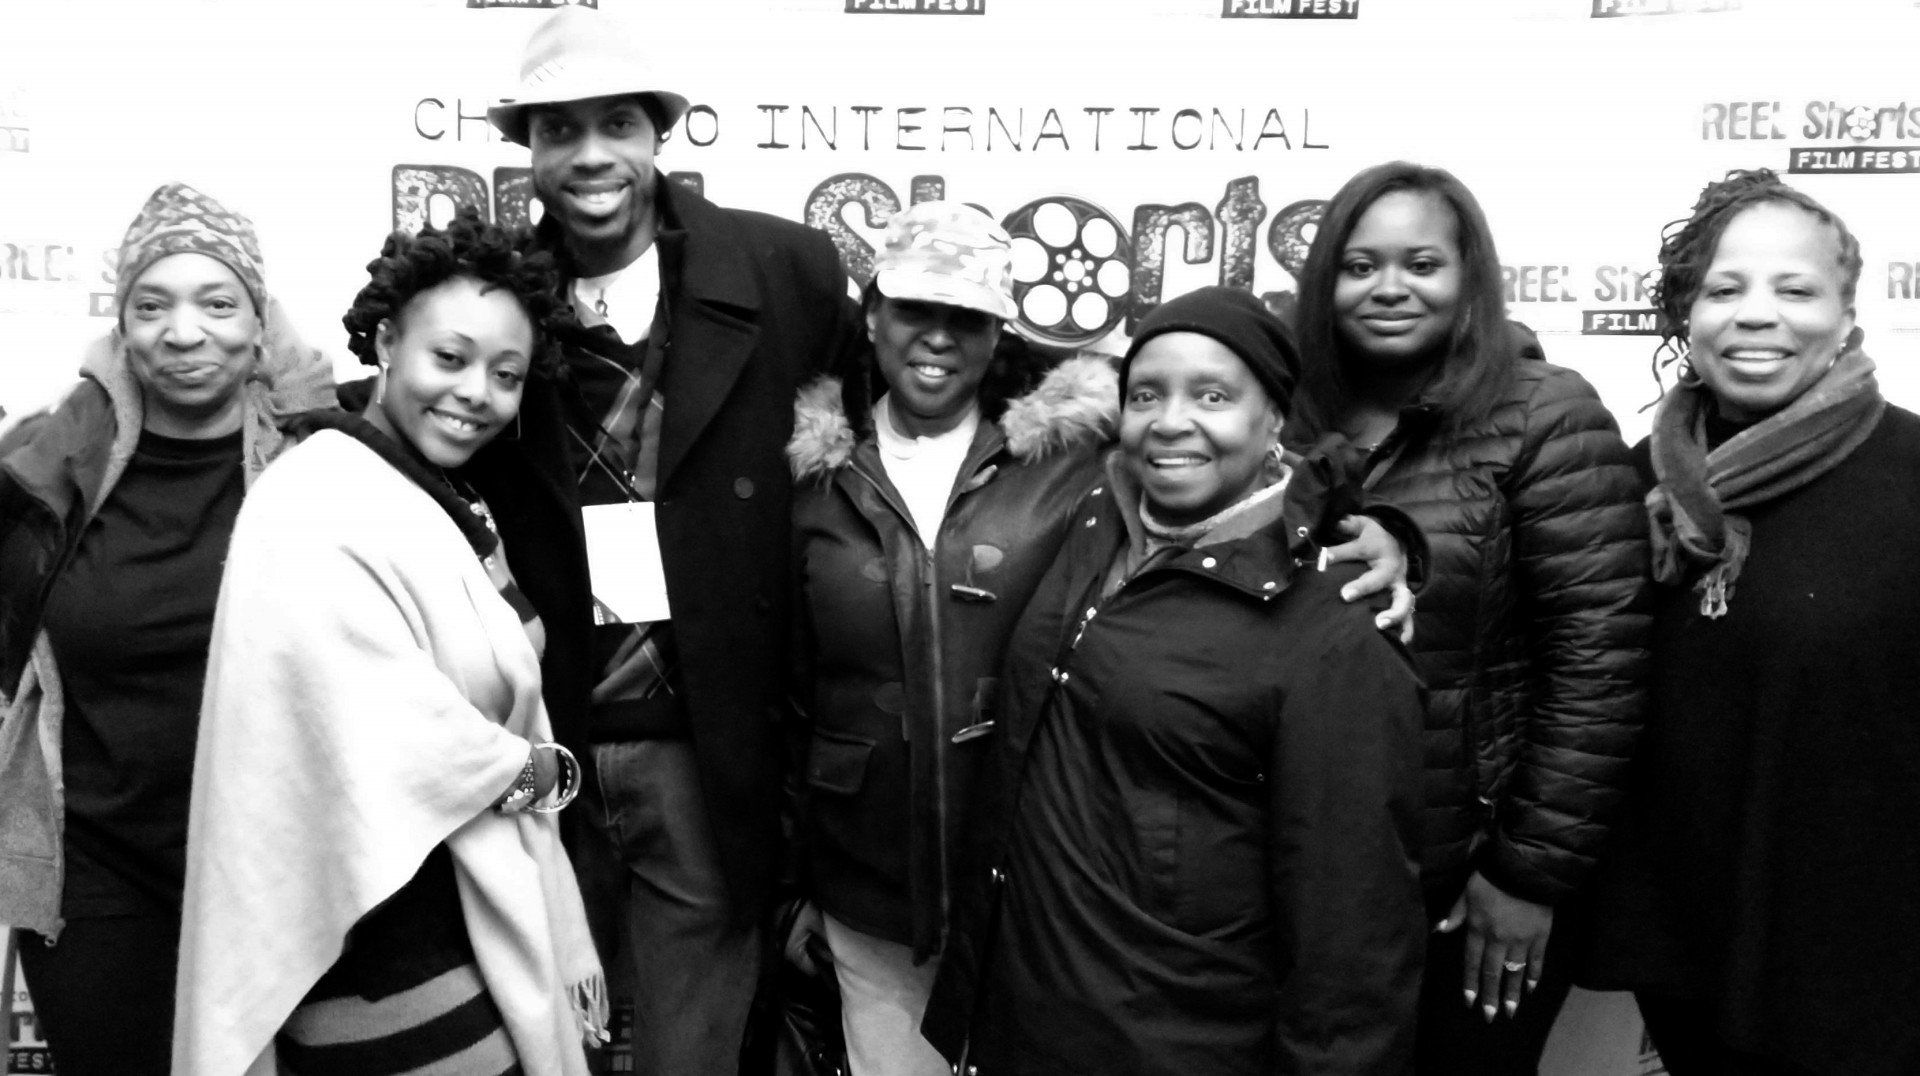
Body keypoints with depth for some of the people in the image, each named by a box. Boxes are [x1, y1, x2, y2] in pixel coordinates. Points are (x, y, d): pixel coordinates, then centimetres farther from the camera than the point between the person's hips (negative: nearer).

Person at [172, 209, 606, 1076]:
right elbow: (389, 758, -25)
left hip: (490, 908, 8)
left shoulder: (454, 507, 12)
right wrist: (537, 769, -6)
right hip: (389, 945, -8)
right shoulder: (317, 510, -16)